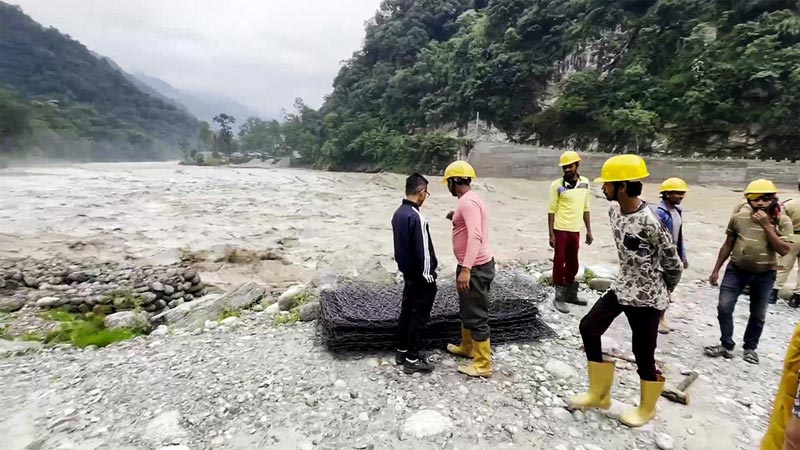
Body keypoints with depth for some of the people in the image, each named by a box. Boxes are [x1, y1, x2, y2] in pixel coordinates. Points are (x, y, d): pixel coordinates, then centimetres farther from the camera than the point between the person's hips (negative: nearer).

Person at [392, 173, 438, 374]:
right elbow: (423, 250, -23)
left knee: (406, 311, 18)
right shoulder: (416, 217, -25)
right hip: (420, 276, -9)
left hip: (408, 273, 9)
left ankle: (402, 351, 31)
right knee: (419, 316, 3)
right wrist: (428, 275, -13)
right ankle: (412, 360, 13)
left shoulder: (398, 213, 4)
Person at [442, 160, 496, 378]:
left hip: (476, 267, -11)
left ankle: (483, 365, 13)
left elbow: (475, 236, -32)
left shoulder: (468, 201, -21)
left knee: (477, 316, 0)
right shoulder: (468, 200, 12)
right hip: (472, 265, 11)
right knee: (467, 309, 24)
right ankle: (467, 347, 42)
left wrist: (465, 269, -35)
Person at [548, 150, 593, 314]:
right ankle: (559, 297, 12)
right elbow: (551, 211, -7)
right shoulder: (557, 185, -9)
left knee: (573, 264, 15)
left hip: (575, 230, 5)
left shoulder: (585, 182, 5)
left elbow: (585, 208, 12)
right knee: (559, 262, 1)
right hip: (561, 230, -5)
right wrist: (551, 234, -11)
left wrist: (589, 230, 12)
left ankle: (570, 294, 30)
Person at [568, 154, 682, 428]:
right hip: (622, 287, 8)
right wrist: (631, 278, 15)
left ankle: (646, 409, 34)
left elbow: (673, 263, -13)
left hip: (647, 297, -8)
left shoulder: (650, 223, -27)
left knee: (643, 354, 6)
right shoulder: (614, 210, -2)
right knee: (589, 327, 7)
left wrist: (664, 292, 3)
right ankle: (599, 394, 25)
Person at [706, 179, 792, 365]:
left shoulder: (783, 222, -10)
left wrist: (766, 225, -26)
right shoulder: (739, 217, -7)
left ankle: (750, 348, 32)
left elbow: (783, 250, -21)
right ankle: (726, 345, 13)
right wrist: (716, 270, 5)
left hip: (764, 274, 0)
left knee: (758, 314, 13)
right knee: (724, 307, -3)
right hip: (736, 269, 1)